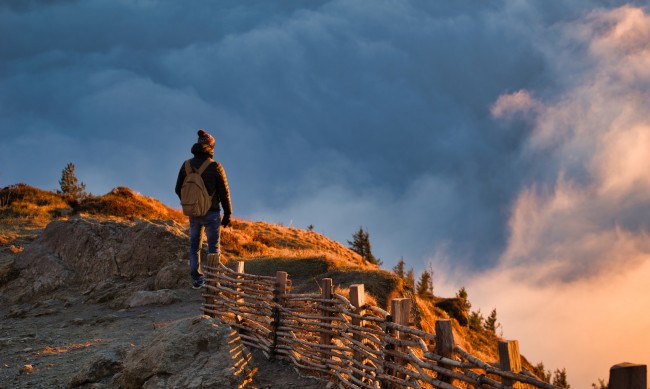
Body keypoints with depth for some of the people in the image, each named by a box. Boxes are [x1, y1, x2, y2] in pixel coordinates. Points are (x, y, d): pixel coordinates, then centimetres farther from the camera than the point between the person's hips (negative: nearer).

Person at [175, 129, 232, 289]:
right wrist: (228, 214, 0)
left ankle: (196, 279, 19)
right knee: (213, 246, 7)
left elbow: (178, 189, 5)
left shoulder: (186, 165, -3)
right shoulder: (215, 167, -15)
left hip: (193, 213, 4)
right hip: (211, 213, -4)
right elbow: (224, 193, -11)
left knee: (194, 245, 17)